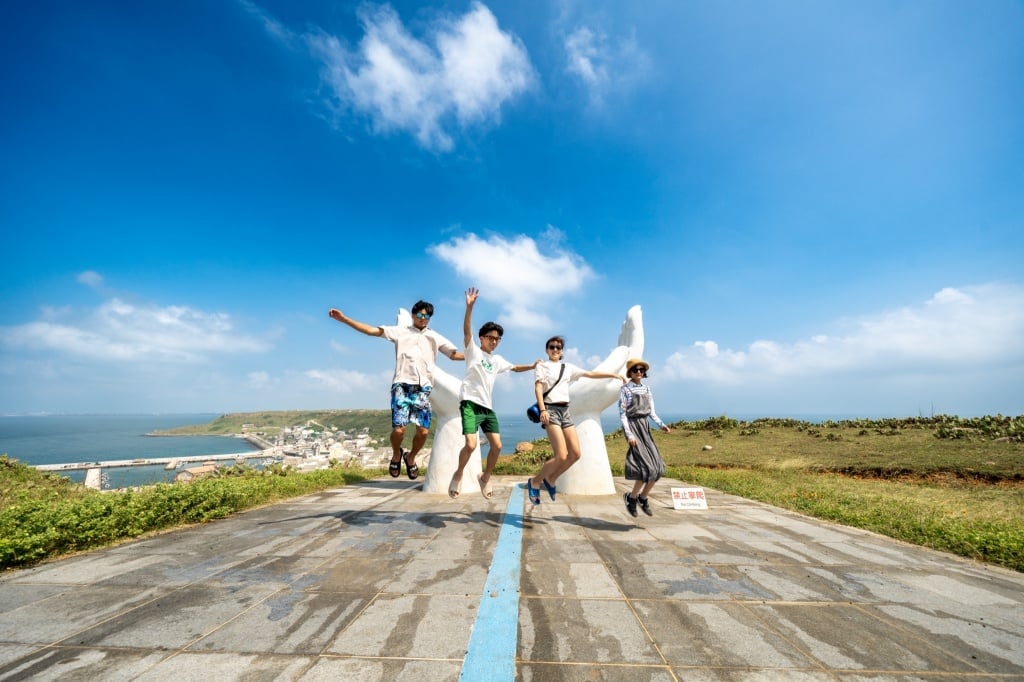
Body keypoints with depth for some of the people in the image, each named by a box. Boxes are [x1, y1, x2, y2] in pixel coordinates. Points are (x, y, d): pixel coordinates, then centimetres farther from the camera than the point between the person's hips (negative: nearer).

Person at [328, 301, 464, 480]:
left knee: (423, 431, -6)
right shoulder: (401, 331, 9)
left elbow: (455, 354, 15)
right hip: (402, 385, -2)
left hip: (423, 388, 2)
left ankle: (410, 457, 25)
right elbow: (372, 330, 3)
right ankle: (396, 455, 22)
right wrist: (344, 319, -4)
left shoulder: (435, 337, 15)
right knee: (399, 428, -12)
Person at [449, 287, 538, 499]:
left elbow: (515, 368, 32)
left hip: (487, 407, 6)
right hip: (470, 403, -6)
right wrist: (469, 307, -29)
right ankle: (458, 475, 11)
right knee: (471, 445, -17)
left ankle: (485, 478, 24)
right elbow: (467, 331, -16)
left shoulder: (497, 360, 18)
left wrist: (532, 366, 15)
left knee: (497, 445, 1)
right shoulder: (473, 351, 1)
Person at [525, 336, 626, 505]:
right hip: (550, 410, -6)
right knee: (561, 456, -16)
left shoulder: (568, 367, 19)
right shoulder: (541, 366, 5)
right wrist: (542, 410, -22)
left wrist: (614, 375, 15)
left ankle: (550, 480, 18)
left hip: (565, 410, 6)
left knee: (575, 454, -2)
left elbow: (591, 374, 20)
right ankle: (534, 482, 4)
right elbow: (538, 388, -8)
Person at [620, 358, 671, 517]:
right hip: (633, 426, -6)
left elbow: (652, 412, 13)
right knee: (647, 467, -12)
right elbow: (622, 414, -7)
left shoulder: (647, 389, 14)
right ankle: (631, 497, 9)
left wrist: (661, 425, -4)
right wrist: (629, 435, -16)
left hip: (645, 427, 6)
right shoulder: (625, 390, -3)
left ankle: (643, 498, 20)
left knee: (658, 468, 1)